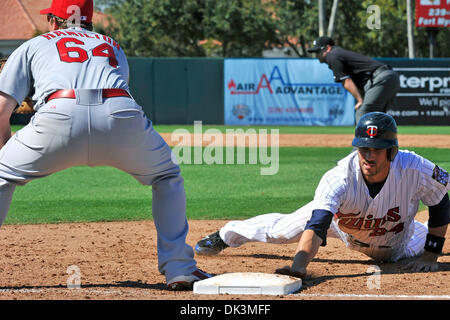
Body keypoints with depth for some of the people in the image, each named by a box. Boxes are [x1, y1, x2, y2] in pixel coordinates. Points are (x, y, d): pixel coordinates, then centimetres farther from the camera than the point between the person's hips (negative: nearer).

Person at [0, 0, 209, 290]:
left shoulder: (33, 46, 31)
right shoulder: (114, 48, 39)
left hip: (60, 116, -2)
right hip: (122, 116, 2)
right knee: (168, 178, 29)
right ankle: (180, 269, 22)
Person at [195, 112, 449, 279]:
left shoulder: (415, 170, -41)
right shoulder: (338, 179, -44)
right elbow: (316, 225, -55)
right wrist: (299, 265, -72)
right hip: (339, 219, -1)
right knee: (281, 230, 13)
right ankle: (226, 234, 42)